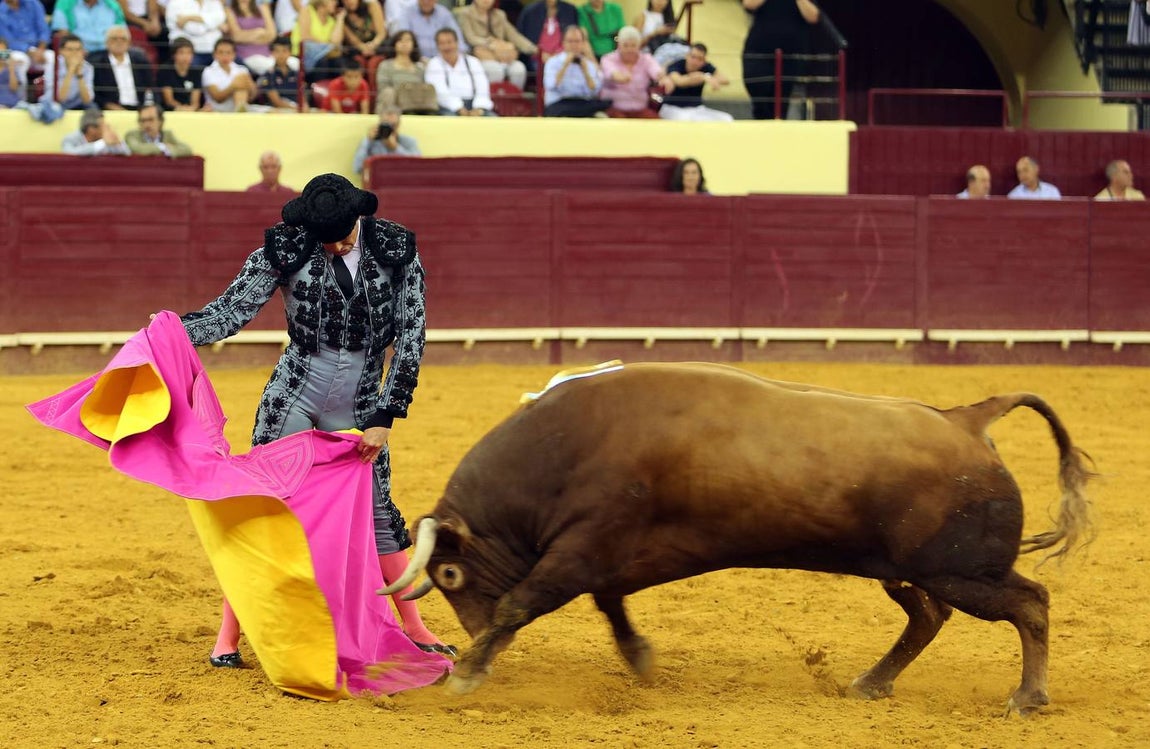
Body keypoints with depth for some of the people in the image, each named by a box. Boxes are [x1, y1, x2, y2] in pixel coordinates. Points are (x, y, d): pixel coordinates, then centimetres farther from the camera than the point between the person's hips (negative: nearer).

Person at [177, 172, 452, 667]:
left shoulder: (396, 253, -6)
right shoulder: (285, 250, -9)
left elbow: (411, 336, -4)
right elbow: (231, 310, -8)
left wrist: (385, 417, -8)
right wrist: (176, 330, -28)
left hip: (359, 407, 1)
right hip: (293, 398, -1)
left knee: (377, 516, 5)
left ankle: (414, 629, 19)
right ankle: (228, 635, 6)